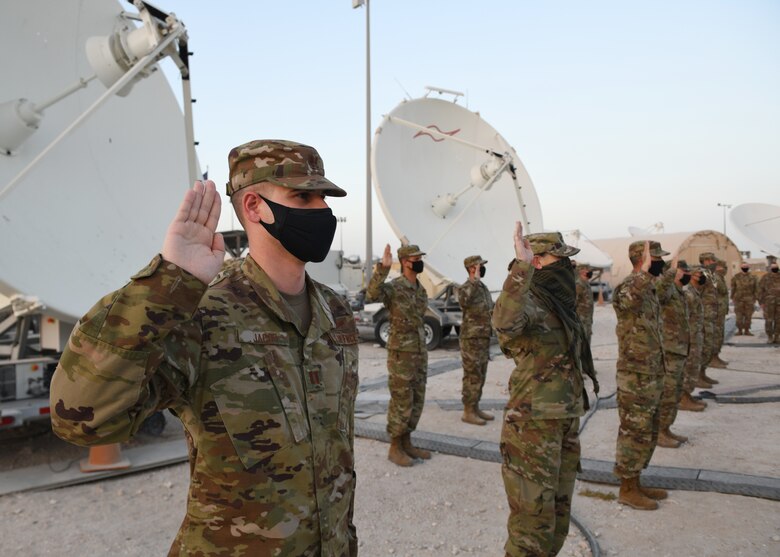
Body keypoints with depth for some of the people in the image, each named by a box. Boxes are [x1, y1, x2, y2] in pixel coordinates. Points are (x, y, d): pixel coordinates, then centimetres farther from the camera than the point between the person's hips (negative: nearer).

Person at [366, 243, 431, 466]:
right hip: (401, 354, -8)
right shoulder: (394, 287, -14)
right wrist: (382, 268, -42)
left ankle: (406, 443, 24)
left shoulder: (421, 290, 11)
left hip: (420, 353, 8)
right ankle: (395, 448, 12)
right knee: (401, 402, -1)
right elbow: (372, 295, -35)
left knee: (416, 401, 13)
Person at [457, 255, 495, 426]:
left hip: (483, 338, 9)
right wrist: (475, 281, -35)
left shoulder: (483, 287, 14)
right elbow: (464, 300, -39)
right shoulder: (465, 288, -13)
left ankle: (475, 408, 23)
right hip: (471, 339, -9)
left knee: (480, 376, 13)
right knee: (472, 376, -4)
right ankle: (468, 412, 5)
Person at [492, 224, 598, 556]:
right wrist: (521, 266, -44)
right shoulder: (529, 301, -17)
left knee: (558, 510, 20)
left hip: (565, 421, 9)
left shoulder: (559, 302, 11)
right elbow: (504, 321, -43)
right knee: (533, 513, 0)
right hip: (533, 423, -9)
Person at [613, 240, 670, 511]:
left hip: (652, 375, 10)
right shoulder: (629, 286, -17)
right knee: (635, 433, 1)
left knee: (647, 433, 18)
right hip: (635, 377, -10)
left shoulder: (649, 289, 13)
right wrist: (644, 272, -48)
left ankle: (635, 483, 30)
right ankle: (627, 490, 14)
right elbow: (627, 299, -46)